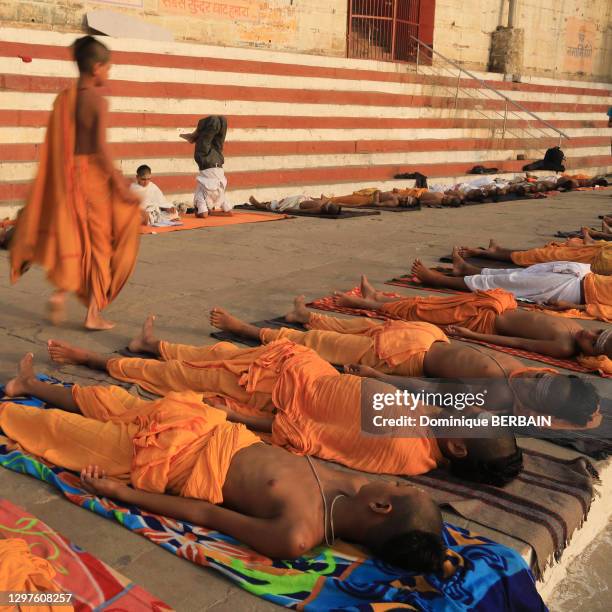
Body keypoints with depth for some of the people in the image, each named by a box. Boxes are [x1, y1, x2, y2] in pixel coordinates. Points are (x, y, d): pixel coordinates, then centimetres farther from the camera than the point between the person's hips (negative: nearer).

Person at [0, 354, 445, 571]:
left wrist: (120, 491, -17)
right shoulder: (355, 483, -21)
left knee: (59, 427, 15)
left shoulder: (296, 537, -36)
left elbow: (206, 515, -27)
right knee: (109, 400, 25)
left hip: (174, 460, -5)